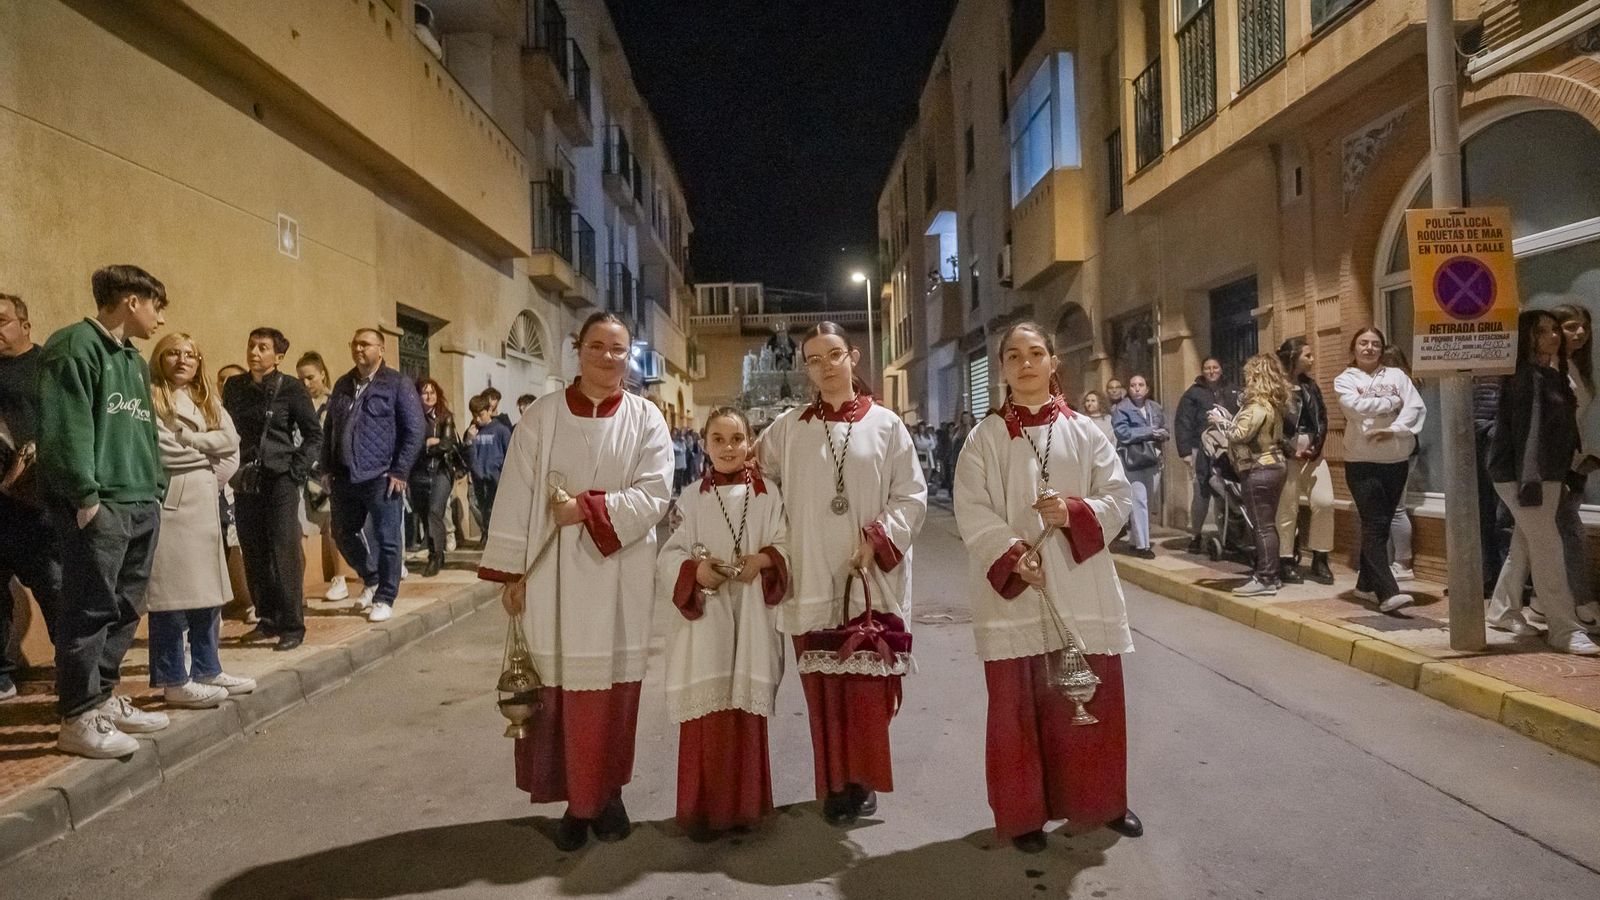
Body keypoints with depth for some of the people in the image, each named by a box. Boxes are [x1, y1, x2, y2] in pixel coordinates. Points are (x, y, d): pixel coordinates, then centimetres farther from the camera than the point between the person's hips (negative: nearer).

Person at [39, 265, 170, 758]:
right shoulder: (76, 346, -7)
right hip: (100, 505, -9)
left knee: (125, 609, 13)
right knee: (91, 610, -4)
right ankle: (80, 719, 3)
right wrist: (85, 495, -18)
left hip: (141, 504, 9)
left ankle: (102, 697, 24)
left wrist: (156, 486, 13)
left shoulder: (134, 360, 21)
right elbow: (65, 427, -15)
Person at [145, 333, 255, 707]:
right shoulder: (150, 397, -3)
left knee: (208, 589, 10)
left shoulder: (207, 400, 18)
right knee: (172, 592, -6)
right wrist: (205, 447, -2)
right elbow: (161, 449, -15)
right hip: (170, 502, -7)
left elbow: (230, 442, 8)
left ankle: (207, 670, 19)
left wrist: (204, 465, -5)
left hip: (204, 503, 7)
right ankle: (174, 681, 0)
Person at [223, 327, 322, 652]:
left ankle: (292, 626, 0)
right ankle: (267, 619, 20)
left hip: (280, 482, -5)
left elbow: (314, 434, -3)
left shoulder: (291, 388, -5)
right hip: (245, 483, 5)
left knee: (285, 554, -6)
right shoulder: (234, 387, 8)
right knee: (254, 555, 8)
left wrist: (296, 470, -9)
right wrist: (232, 471, 6)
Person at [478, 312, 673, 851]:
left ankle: (609, 793, 23)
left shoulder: (646, 419, 2)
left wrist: (588, 508, -17)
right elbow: (516, 496, -1)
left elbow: (655, 494, -7)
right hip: (555, 573, 0)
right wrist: (511, 572, -5)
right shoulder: (543, 415, 2)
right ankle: (577, 799, 17)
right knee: (563, 686, 3)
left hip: (620, 575, 0)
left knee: (614, 686, 7)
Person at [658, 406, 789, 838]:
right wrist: (694, 571, -17)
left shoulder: (768, 494, 6)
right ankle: (703, 808, 11)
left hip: (752, 617, 1)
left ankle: (744, 804, 20)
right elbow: (669, 556, 1)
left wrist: (763, 559, -16)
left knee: (747, 709, 5)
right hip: (704, 616, 0)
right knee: (705, 711, -2)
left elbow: (786, 545, 3)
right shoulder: (691, 498, 5)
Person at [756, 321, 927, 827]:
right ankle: (835, 786, 18)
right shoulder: (787, 428, 5)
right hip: (812, 580, 1)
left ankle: (863, 780, 19)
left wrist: (878, 539, -12)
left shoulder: (885, 424, 1)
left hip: (873, 579, -1)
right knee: (823, 687, 5)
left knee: (868, 685, 3)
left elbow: (912, 497, 0)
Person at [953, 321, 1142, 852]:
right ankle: (1022, 814, 19)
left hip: (1081, 591, 2)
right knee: (1017, 706, 5)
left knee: (1094, 701, 11)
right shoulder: (986, 436, 0)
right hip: (1011, 590, -2)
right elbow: (971, 511, -7)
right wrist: (1012, 554, -20)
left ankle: (1103, 803, 31)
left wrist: (1075, 512, -16)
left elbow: (1119, 498, 3)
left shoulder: (1085, 432, 6)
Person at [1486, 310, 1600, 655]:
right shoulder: (1524, 375, -13)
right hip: (1520, 474, -9)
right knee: (1548, 549, -10)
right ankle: (1565, 630, -8)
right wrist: (1529, 480, -26)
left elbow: (1560, 429, 16)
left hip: (1547, 474, 9)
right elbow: (1526, 430, -21)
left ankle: (1502, 611, 27)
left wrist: (1561, 477, 13)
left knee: (1525, 546, 15)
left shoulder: (1552, 376, 15)